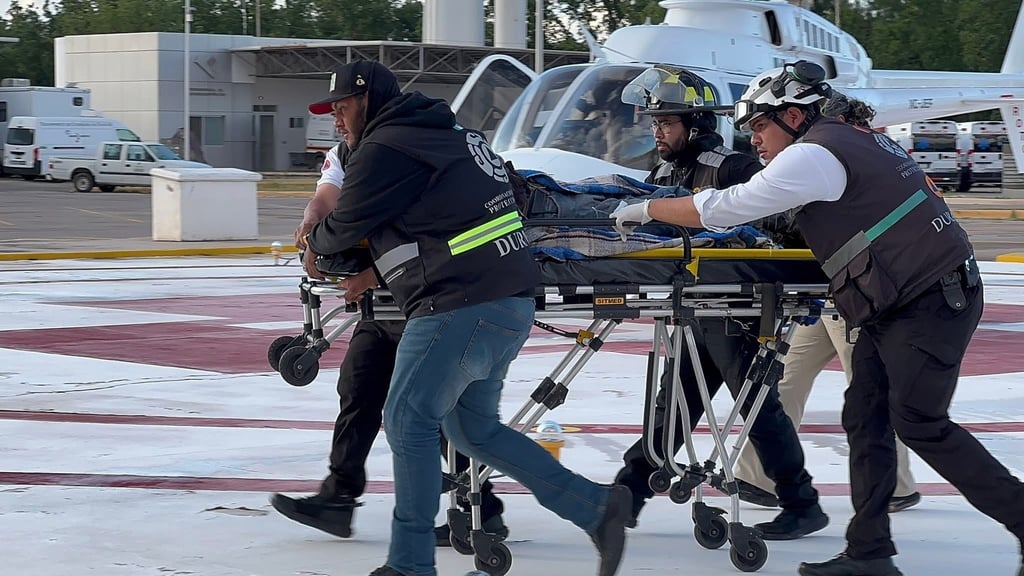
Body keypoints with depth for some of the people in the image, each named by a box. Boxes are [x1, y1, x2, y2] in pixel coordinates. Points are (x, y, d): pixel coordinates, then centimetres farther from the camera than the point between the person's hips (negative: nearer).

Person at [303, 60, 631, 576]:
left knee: (409, 421, -2)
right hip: (512, 301, 10)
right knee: (473, 428, 16)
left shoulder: (383, 150, -9)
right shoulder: (448, 134, 22)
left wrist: (314, 242, 21)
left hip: (463, 306, -10)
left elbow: (347, 228, -1)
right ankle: (596, 508, 15)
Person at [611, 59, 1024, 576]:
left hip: (931, 303, -10)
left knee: (920, 424, -7)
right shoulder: (858, 138, 16)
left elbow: (721, 209, -12)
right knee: (865, 419, 7)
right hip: (896, 305, 10)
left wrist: (645, 210, 0)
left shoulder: (812, 156, -13)